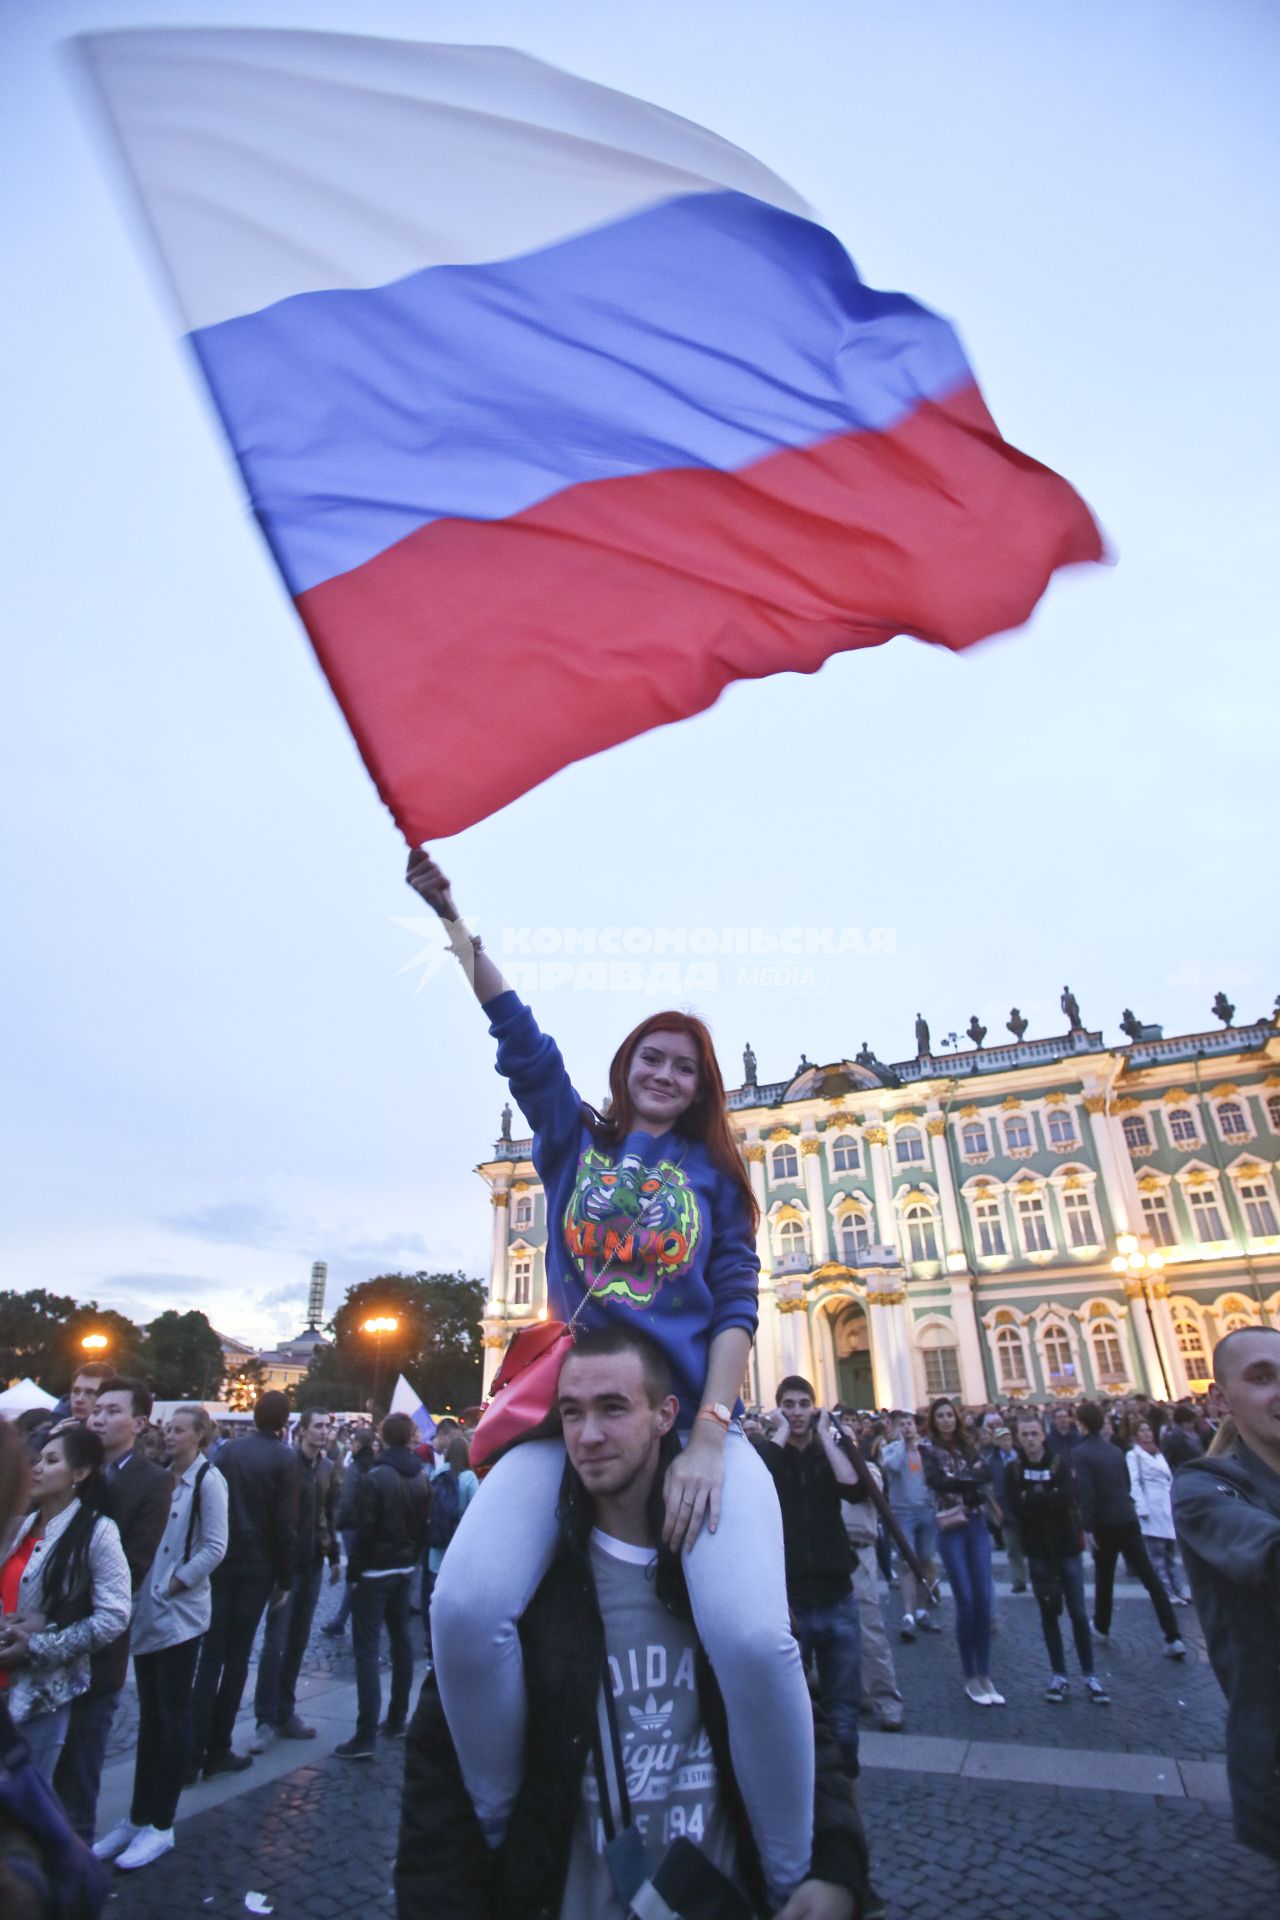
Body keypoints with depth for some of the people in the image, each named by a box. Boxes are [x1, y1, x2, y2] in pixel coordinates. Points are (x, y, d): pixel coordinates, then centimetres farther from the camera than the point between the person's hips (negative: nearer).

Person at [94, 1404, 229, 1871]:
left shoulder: (207, 1480, -13)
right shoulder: (163, 1477, 5)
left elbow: (214, 1549, -15)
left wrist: (171, 1586, -13)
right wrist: (144, 1589, 0)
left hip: (179, 1613, -6)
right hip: (147, 1612, 6)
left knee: (173, 1715, 6)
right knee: (150, 1715, 16)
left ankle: (161, 1825, 18)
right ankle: (139, 1817, 27)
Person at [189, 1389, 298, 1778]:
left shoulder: (230, 1449, 0)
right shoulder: (285, 1458, -10)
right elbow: (285, 1522, -10)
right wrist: (284, 1579, 0)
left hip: (221, 1561, 3)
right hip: (257, 1566, -3)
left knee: (210, 1657, 9)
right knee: (236, 1658, 9)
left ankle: (193, 1754, 7)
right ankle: (218, 1751, 15)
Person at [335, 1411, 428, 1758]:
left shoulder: (376, 1477, -18)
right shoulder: (420, 1478, 3)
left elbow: (364, 1531, -18)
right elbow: (424, 1526, 7)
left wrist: (354, 1571, -9)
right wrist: (412, 1556, 14)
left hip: (375, 1571, -7)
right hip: (405, 1568, 7)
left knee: (367, 1649, -3)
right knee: (400, 1642, 17)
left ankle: (365, 1736, -4)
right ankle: (397, 1720, 27)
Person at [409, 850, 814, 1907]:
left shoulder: (716, 1175, 10)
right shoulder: (576, 1139, 13)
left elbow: (738, 1305, 1)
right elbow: (519, 1033, 7)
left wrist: (707, 1439, -13)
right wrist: (449, 910, 4)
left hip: (696, 1413, 0)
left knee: (755, 1638, -26)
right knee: (467, 1608, -25)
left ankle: (792, 1878, 1)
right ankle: (503, 1844, 1)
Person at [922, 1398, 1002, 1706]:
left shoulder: (968, 1445, 9)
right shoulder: (929, 1450, -2)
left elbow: (987, 1474, -6)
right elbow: (937, 1482, -17)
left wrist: (958, 1479, -16)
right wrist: (971, 1479, -10)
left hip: (977, 1526, 4)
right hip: (951, 1529, -4)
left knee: (983, 1600, 2)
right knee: (965, 1601, -4)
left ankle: (985, 1676, 13)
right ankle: (971, 1678, 10)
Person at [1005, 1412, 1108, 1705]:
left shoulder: (1059, 1463, -4)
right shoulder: (1013, 1469, -3)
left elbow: (1067, 1497, -18)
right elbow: (1015, 1508, -14)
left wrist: (1034, 1496, -17)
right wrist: (1048, 1498, -18)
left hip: (1067, 1546, 0)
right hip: (1038, 1550, 1)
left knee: (1079, 1613, 3)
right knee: (1048, 1614, 8)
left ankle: (1090, 1675, 17)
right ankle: (1058, 1675, 20)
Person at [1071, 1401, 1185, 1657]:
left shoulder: (1080, 1453, -13)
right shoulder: (1114, 1449, 5)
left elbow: (1086, 1493, -21)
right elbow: (1126, 1483, 16)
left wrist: (1088, 1528, -15)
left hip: (1104, 1523, -4)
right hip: (1128, 1519, 4)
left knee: (1104, 1577, 14)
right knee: (1150, 1577, 5)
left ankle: (1102, 1628, 31)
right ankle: (1172, 1638, 1)